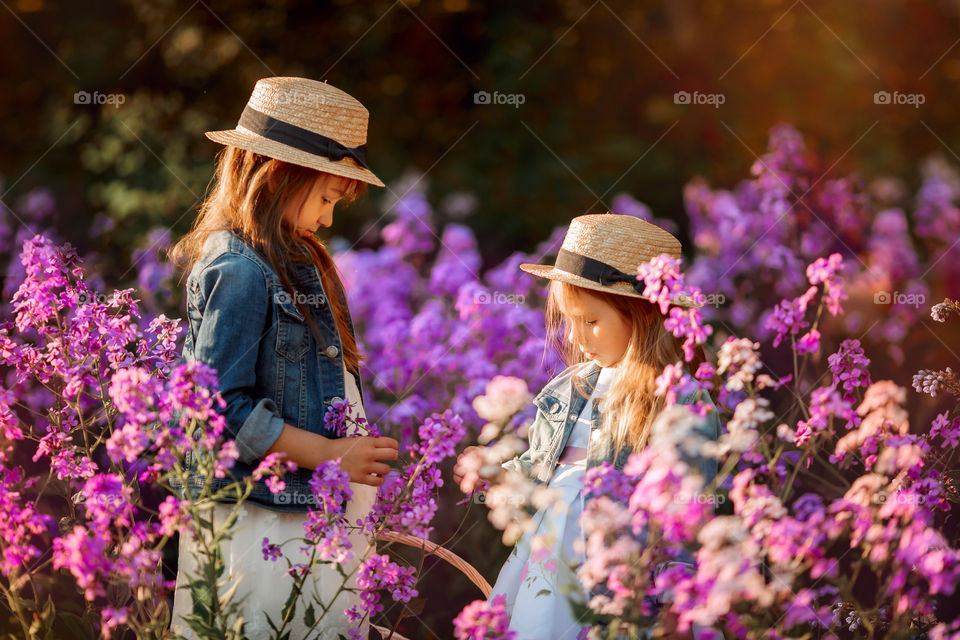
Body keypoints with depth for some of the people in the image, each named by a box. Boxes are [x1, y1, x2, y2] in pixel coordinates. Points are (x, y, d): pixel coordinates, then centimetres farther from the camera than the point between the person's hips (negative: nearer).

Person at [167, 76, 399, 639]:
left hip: (311, 516, 9)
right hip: (262, 525, -9)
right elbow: (219, 408, -20)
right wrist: (328, 454, -15)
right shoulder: (239, 273, -16)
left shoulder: (294, 262, 14)